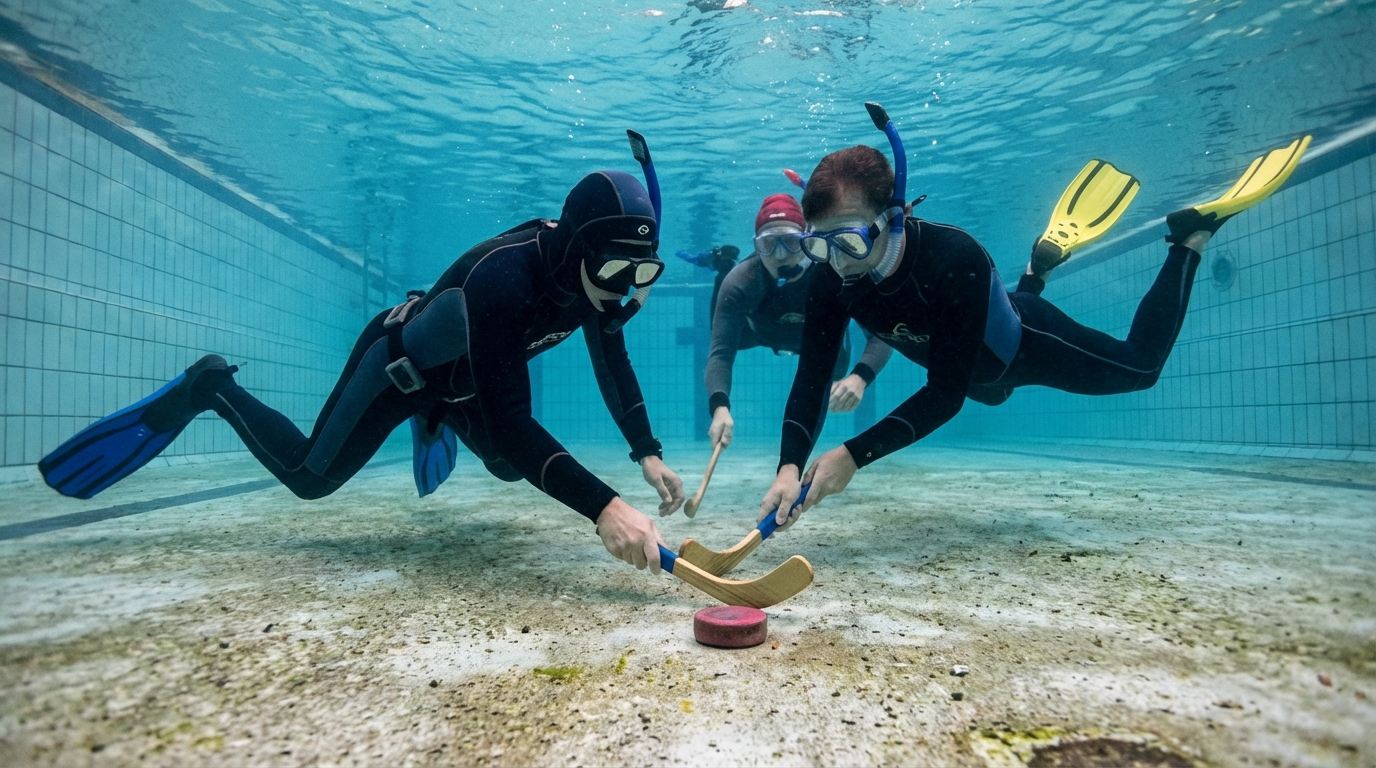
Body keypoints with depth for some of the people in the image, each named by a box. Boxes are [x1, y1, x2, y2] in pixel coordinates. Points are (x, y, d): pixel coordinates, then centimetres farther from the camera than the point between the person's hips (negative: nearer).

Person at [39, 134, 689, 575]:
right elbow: (509, 420, -49)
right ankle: (211, 389, 27)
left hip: (467, 376, 7)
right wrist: (603, 507, -58)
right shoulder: (503, 276, -43)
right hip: (401, 360, -6)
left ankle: (440, 423, 44)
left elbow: (613, 364, -7)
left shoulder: (595, 275, -18)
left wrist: (648, 453, -17)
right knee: (309, 476, 5)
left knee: (512, 468, 17)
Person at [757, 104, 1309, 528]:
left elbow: (945, 394, -45)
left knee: (1139, 366, 16)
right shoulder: (833, 283, -31)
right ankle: (1038, 269, 49)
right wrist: (790, 468, -48)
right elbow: (810, 382, -31)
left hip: (1025, 347, -5)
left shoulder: (954, 257, -45)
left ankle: (1193, 234, 29)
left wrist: (854, 455, -54)